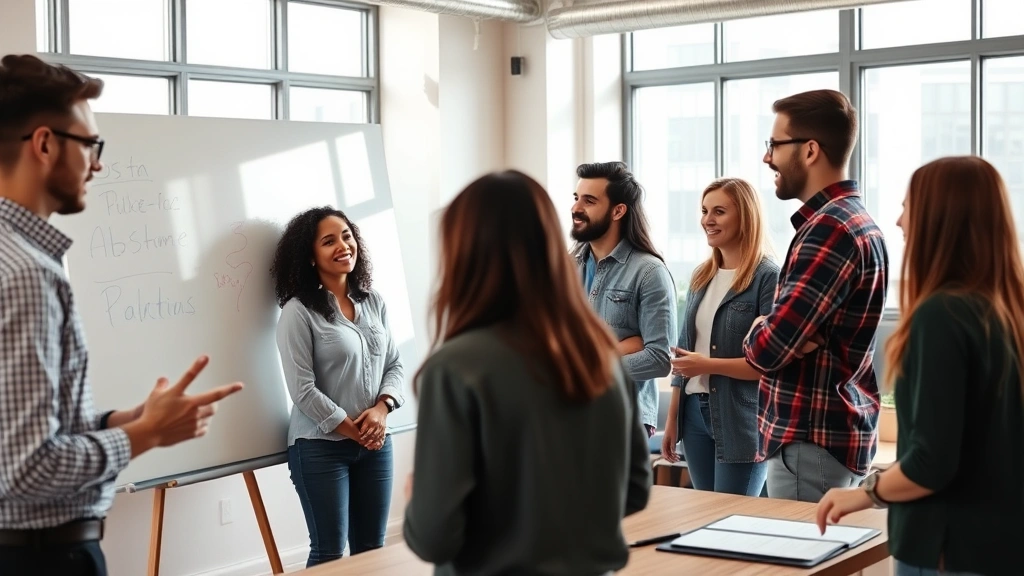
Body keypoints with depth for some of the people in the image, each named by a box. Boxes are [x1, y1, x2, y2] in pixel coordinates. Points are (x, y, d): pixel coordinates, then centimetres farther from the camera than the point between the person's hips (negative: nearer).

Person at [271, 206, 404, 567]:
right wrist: (351, 429, -12)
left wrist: (382, 409, -9)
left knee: (372, 548, 11)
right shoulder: (299, 311, -11)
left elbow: (394, 364, 10)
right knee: (329, 553, 3)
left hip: (375, 444, 5)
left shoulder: (374, 304, 7)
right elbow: (302, 390, -15)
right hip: (321, 447, -5)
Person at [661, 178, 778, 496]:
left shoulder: (768, 277, -10)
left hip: (742, 420, -7)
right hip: (695, 413, 7)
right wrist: (672, 421, 15)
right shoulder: (702, 276, 12)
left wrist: (709, 365, -18)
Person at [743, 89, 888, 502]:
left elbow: (766, 349, -24)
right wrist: (795, 341, -7)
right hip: (838, 433, 10)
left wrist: (756, 333, -2)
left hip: (812, 443, -10)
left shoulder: (829, 229, -20)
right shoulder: (854, 220, 13)